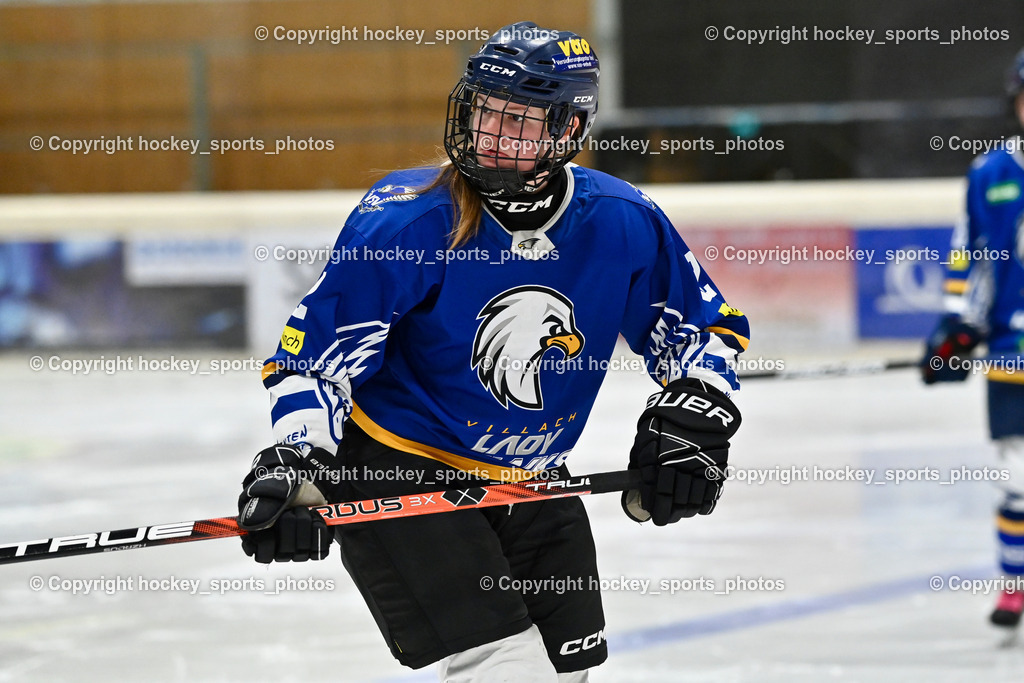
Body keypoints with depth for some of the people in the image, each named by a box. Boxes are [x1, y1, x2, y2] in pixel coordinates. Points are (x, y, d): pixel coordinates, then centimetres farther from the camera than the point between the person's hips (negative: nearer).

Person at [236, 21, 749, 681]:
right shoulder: (408, 220, -22)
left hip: (528, 478, 6)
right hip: (397, 471, -6)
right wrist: (292, 464, -29)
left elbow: (704, 327, 5)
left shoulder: (624, 223, -11)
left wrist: (693, 416, -11)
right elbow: (316, 352, -17)